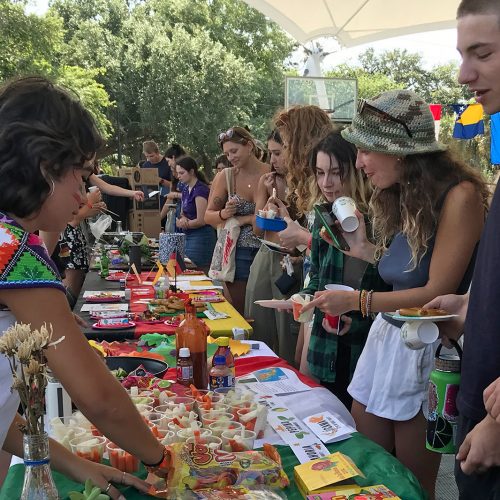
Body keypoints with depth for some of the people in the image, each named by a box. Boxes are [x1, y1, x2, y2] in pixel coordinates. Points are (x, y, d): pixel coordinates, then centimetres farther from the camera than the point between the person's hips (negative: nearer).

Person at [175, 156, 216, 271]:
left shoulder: (200, 190, -16)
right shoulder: (186, 189, 11)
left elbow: (201, 221, -18)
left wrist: (184, 223, -5)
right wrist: (182, 218, -6)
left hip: (201, 236, -9)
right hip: (189, 235, 9)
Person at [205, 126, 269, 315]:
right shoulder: (225, 177, 1)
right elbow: (208, 216, 6)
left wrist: (246, 219, -12)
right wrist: (224, 214, -13)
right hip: (237, 253, 2)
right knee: (237, 312, 7)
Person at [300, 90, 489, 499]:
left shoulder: (460, 196, -18)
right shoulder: (400, 196, 6)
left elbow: (437, 292, -19)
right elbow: (408, 267, 8)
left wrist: (356, 301, -17)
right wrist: (363, 246, 1)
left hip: (427, 348, -7)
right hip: (386, 336, 7)